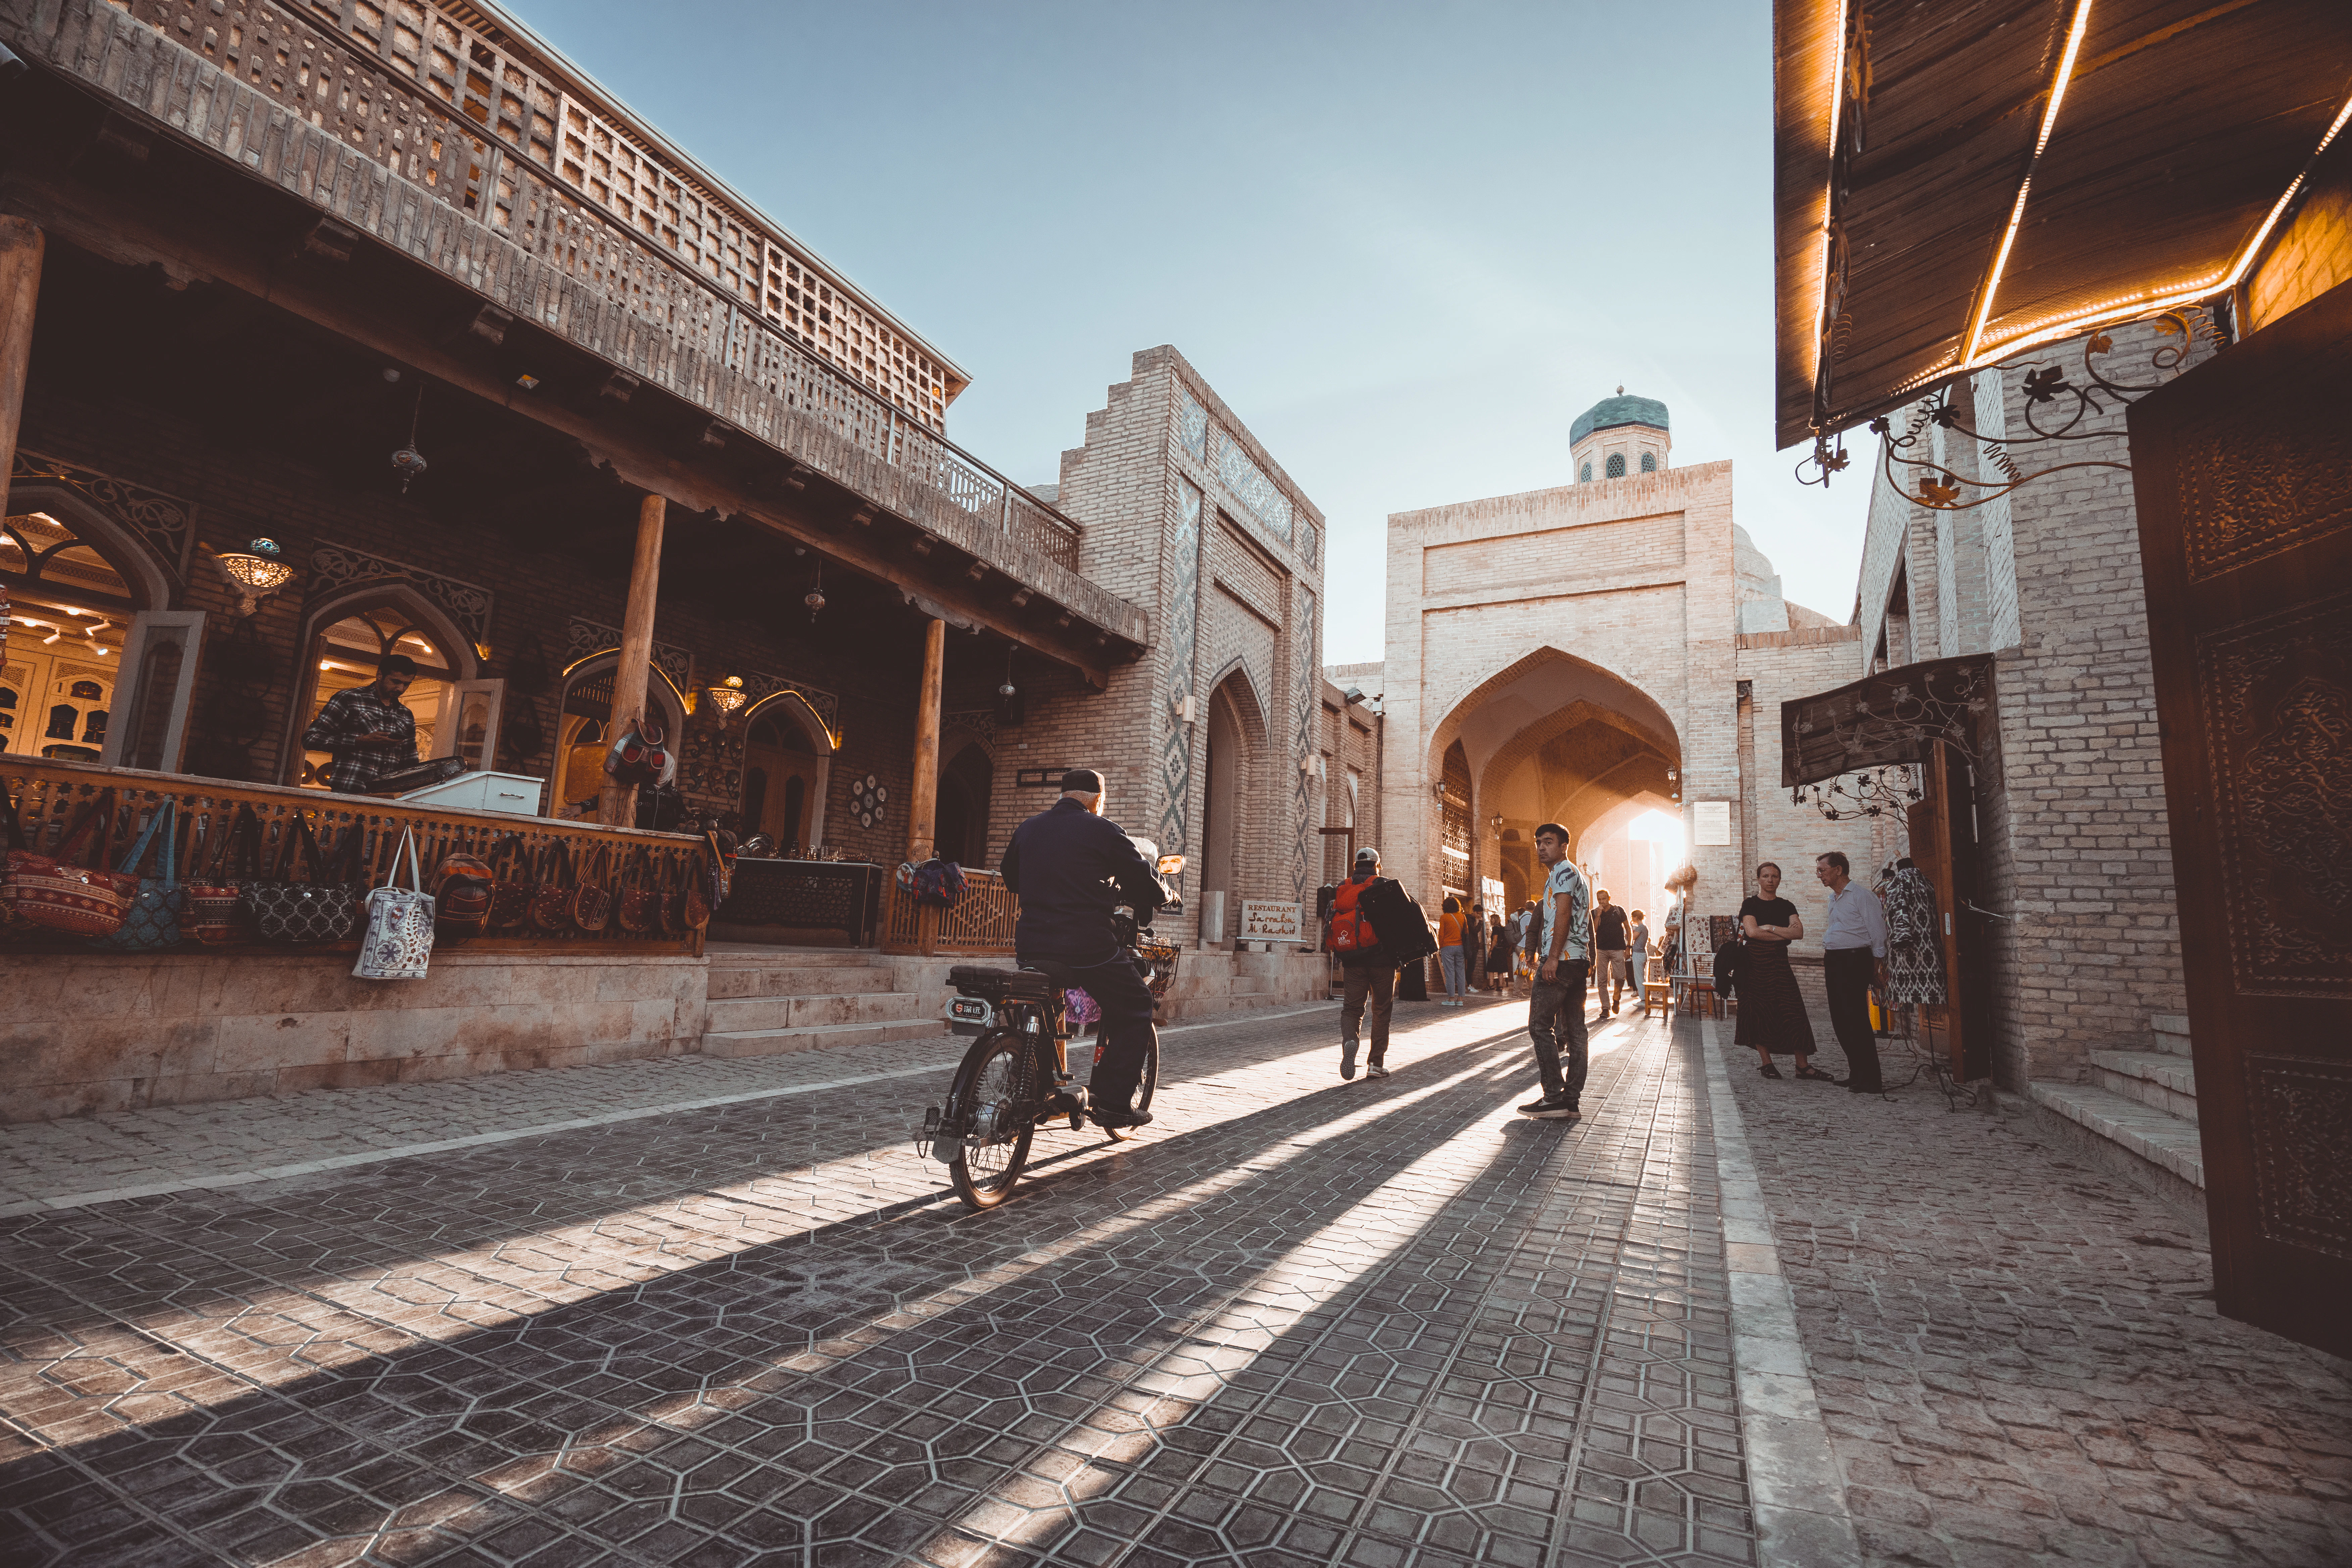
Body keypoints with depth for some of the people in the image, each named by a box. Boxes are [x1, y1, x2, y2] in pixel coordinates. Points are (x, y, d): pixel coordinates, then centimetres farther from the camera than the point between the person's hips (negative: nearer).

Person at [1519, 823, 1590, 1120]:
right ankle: (1571, 1101, 8)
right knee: (1575, 1031, 7)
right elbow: (1587, 920, 25)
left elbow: (1563, 915, -18)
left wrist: (1552, 959, -22)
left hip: (1561, 959, -10)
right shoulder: (1578, 875, 23)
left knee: (1540, 1025, -8)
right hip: (1578, 960, 10)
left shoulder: (1562, 872, -8)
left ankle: (1554, 1098, -9)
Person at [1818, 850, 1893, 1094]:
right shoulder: (1834, 898, 19)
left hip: (1854, 960, -9)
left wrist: (1878, 964, -11)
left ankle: (1870, 1080, -6)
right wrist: (1828, 959, 19)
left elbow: (1877, 931, -9)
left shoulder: (1861, 895, -8)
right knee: (1840, 1020, 9)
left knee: (1856, 1020, -10)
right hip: (1834, 961, 9)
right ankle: (1857, 1075, 17)